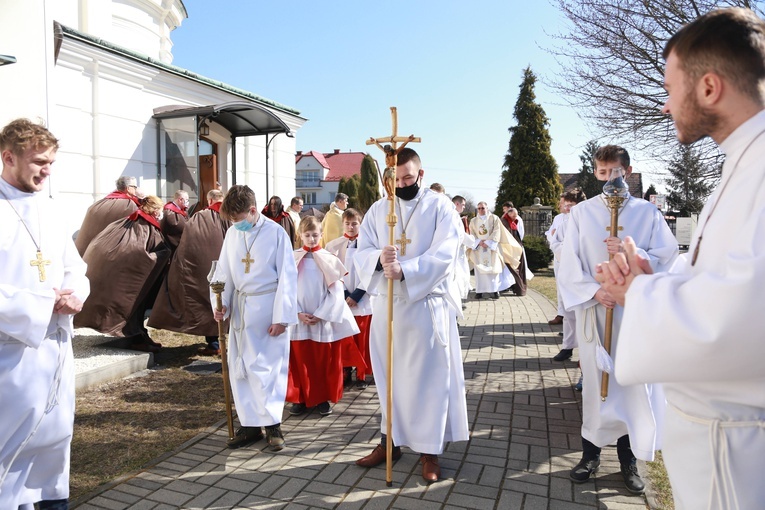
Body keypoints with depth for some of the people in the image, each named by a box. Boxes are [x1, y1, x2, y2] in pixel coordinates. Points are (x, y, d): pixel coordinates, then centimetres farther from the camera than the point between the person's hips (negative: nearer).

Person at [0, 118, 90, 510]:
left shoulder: (51, 212, 10)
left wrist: (75, 295, -6)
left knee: (56, 433, 17)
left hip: (57, 342, 7)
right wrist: (42, 303, -18)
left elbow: (74, 269, 14)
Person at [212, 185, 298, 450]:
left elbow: (287, 277, -10)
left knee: (269, 368, -1)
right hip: (241, 307, 6)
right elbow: (224, 272, 12)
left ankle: (272, 424, 14)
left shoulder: (276, 233, -10)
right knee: (239, 368, 8)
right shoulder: (232, 233, 6)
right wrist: (221, 303, -3)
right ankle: (250, 424, 21)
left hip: (268, 308, -5)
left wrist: (281, 317, -12)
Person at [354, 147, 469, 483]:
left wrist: (404, 271, -27)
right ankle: (390, 440, 28)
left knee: (428, 377, 3)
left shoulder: (440, 206, -3)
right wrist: (379, 259, -21)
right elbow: (361, 252, 2)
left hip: (427, 305, -4)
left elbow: (443, 255, -14)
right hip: (386, 304, 4)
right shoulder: (378, 209, 9)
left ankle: (429, 450, 17)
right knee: (388, 375, 12)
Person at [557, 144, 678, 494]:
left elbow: (668, 256, -1)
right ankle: (591, 454, 22)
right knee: (595, 384, 6)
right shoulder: (582, 212, 3)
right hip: (594, 312, 0)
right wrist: (593, 291, -15)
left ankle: (628, 460, 20)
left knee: (633, 386, 4)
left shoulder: (647, 212, 5)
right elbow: (569, 264, -1)